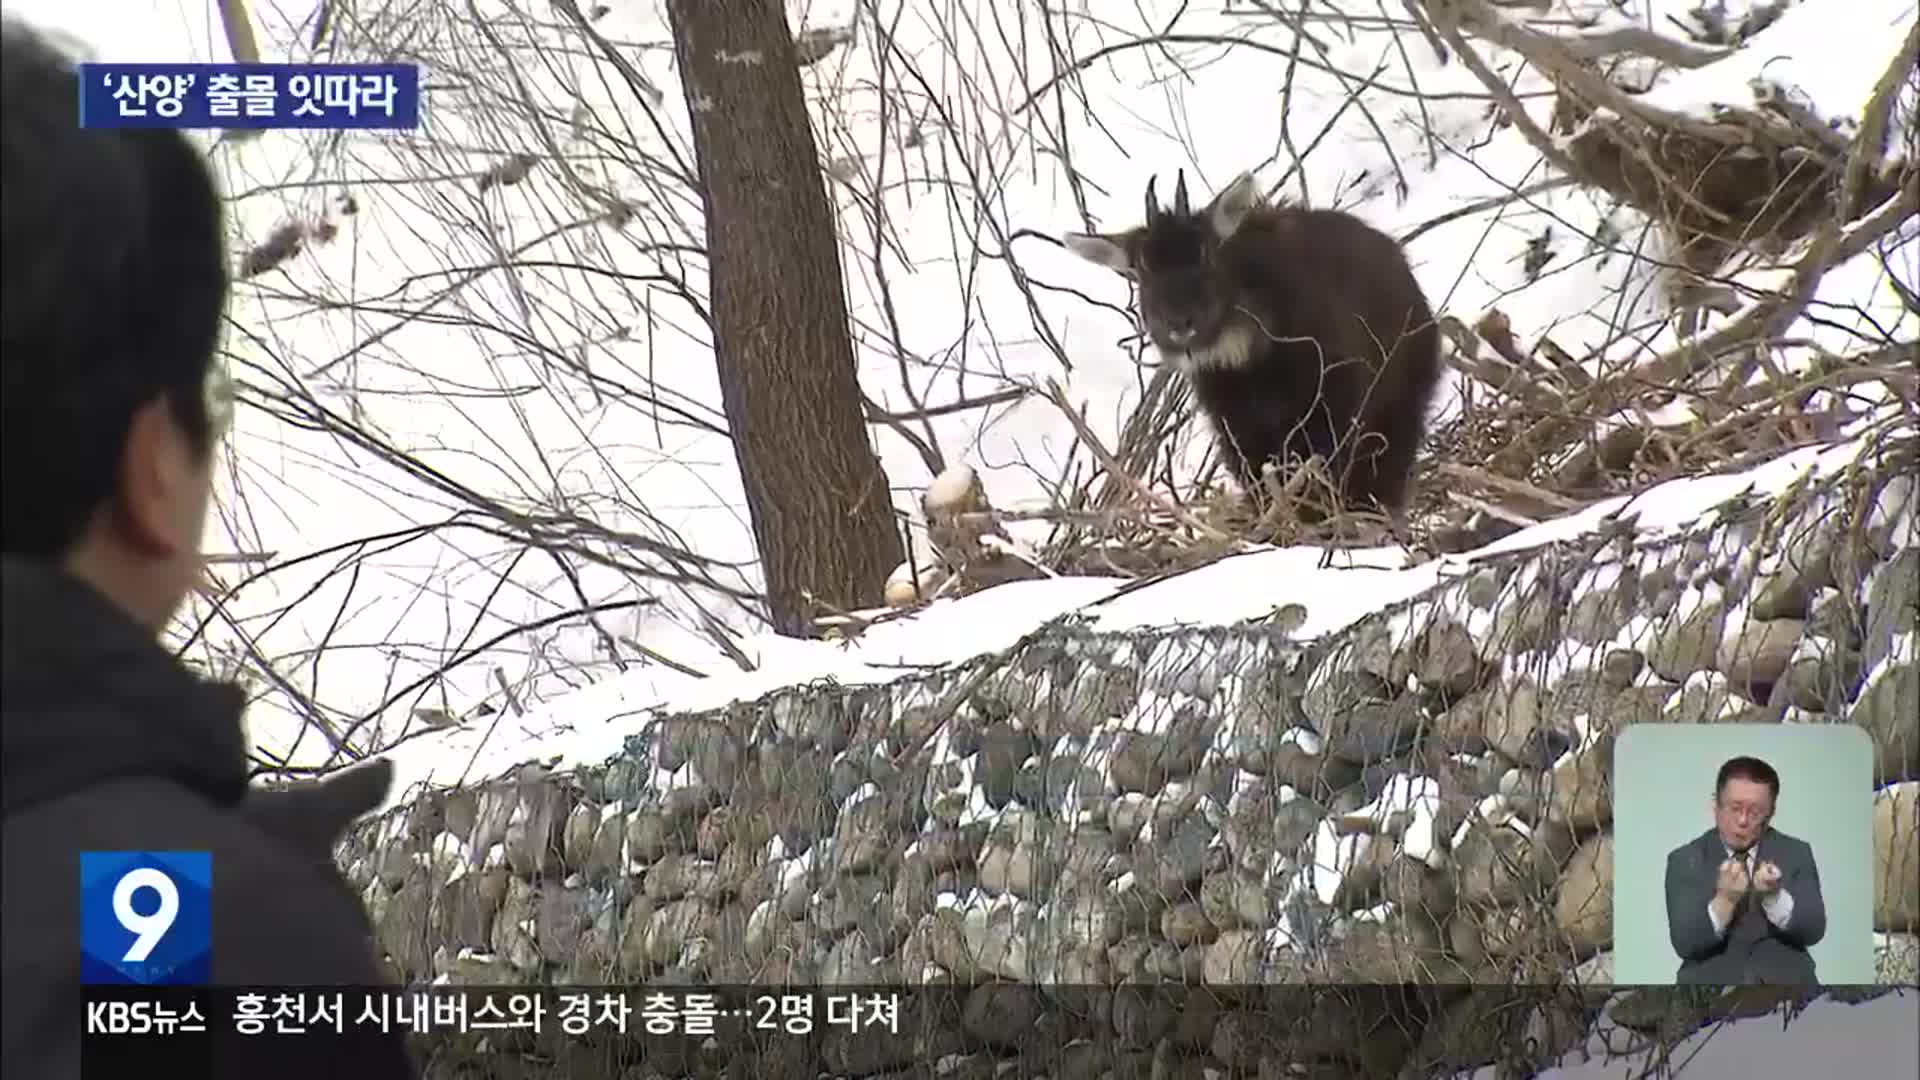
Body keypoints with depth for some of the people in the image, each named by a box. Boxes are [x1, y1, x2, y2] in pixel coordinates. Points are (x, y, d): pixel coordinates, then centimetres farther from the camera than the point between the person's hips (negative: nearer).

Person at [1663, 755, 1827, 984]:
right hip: (1710, 982, -2)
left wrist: (1774, 895, -21)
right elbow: (1685, 943, -7)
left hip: (1785, 981, 2)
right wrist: (1725, 899, -23)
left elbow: (1814, 931, -3)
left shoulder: (1796, 853, 8)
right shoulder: (1685, 860, 4)